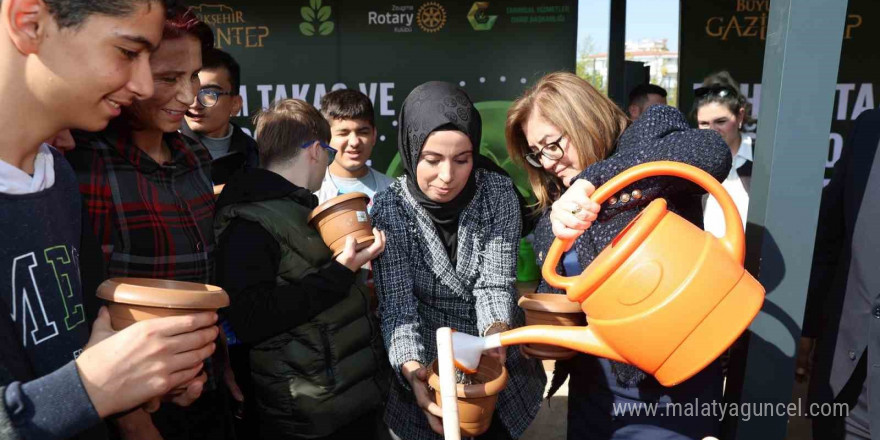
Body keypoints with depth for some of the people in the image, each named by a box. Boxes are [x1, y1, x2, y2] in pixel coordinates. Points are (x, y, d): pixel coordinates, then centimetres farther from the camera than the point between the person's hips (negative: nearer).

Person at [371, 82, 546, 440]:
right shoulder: (390, 208, -17)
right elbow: (396, 303, -21)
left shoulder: (498, 193, -14)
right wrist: (412, 367, -39)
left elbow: (495, 283, -18)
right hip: (429, 372, -1)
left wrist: (496, 333, -38)